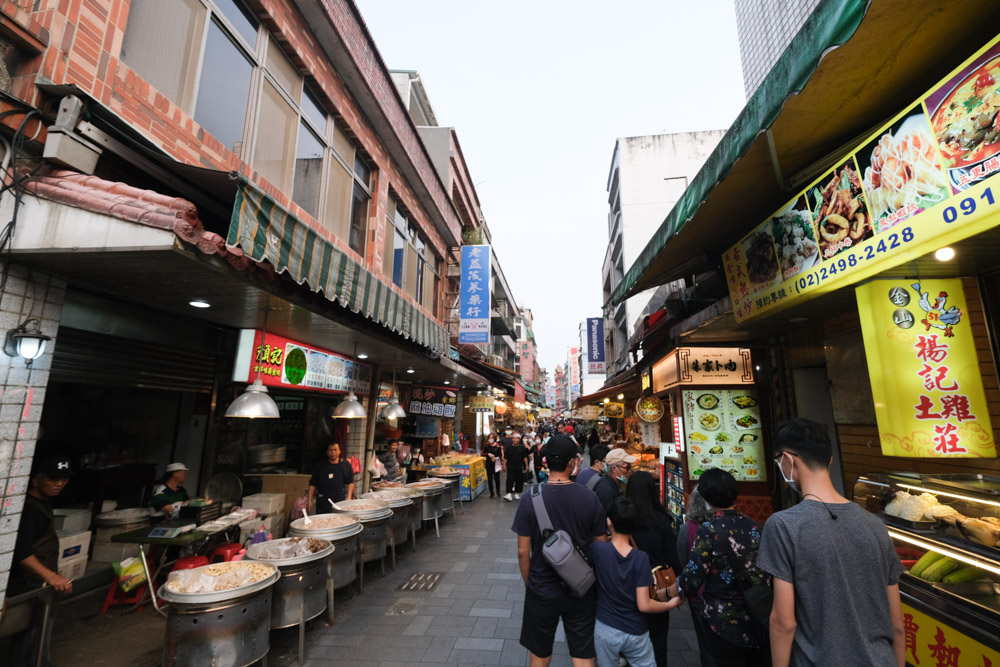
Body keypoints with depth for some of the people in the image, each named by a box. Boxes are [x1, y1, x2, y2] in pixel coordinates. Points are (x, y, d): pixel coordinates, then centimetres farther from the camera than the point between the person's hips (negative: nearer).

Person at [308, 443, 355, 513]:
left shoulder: (346, 465, 3)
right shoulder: (320, 466, 6)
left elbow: (350, 482, 6)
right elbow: (312, 484, 10)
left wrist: (348, 498, -1)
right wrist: (310, 500, 6)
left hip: (339, 502, -1)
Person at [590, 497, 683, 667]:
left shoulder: (598, 549, -20)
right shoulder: (641, 558, -19)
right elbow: (644, 605, -17)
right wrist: (672, 604, -1)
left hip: (605, 630, 0)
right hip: (635, 633, 0)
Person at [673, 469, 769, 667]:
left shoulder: (709, 530, -19)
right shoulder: (754, 527, -3)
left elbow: (691, 579, -18)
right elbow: (766, 571, 5)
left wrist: (666, 593, -2)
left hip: (725, 624, -5)